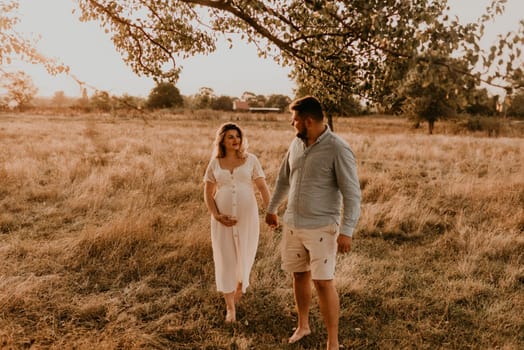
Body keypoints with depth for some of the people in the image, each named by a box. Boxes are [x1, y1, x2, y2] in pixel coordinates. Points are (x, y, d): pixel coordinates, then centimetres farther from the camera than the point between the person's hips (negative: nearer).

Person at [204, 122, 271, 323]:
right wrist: (217, 216, -10)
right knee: (225, 259, 2)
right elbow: (208, 194, 4)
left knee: (244, 255, 12)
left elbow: (263, 188, -1)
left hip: (247, 216, 0)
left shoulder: (250, 160, 0)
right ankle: (230, 307, 14)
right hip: (223, 219, 0)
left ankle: (240, 283, 47)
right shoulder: (215, 163, 3)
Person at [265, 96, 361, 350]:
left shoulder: (338, 149, -16)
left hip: (321, 227, -6)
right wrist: (272, 209, 27)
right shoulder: (296, 144, 5)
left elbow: (352, 193, -17)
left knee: (323, 281, -4)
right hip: (292, 224, 6)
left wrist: (346, 231, -22)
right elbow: (283, 179, 19)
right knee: (299, 275, 17)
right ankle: (303, 326, 37)